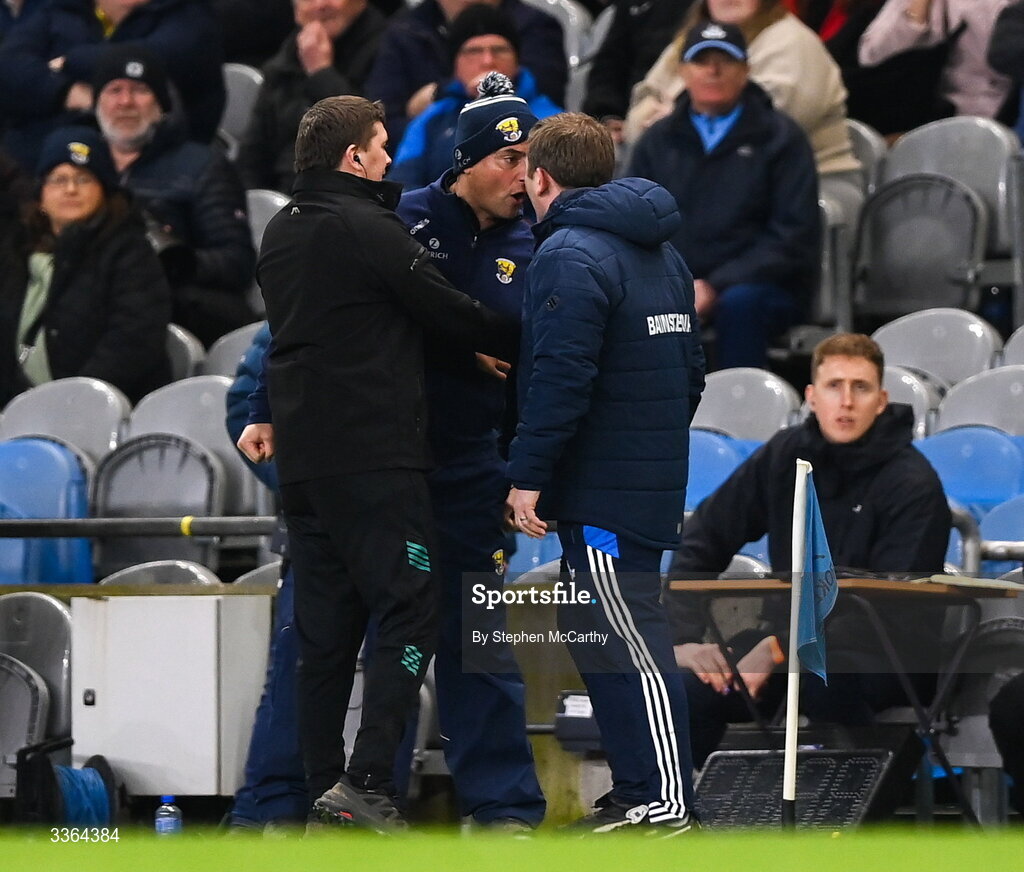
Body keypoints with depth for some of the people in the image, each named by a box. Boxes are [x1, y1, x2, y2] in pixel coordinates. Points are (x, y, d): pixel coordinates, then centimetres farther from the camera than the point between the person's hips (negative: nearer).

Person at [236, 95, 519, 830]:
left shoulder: (281, 233, 15)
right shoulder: (372, 231, -12)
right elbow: (456, 316, -8)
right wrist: (527, 339, 4)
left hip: (302, 460, 9)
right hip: (374, 458, -9)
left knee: (325, 627, 9)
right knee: (408, 611, -8)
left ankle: (324, 787, 7)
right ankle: (368, 779, -19)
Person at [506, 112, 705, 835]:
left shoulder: (570, 255, -14)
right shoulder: (661, 252, 17)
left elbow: (560, 377, -22)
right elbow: (692, 368, 23)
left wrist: (528, 475, -17)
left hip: (602, 490, -10)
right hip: (656, 477, 10)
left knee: (630, 640, -8)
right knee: (600, 634, 16)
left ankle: (665, 803, -8)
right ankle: (635, 791, 19)